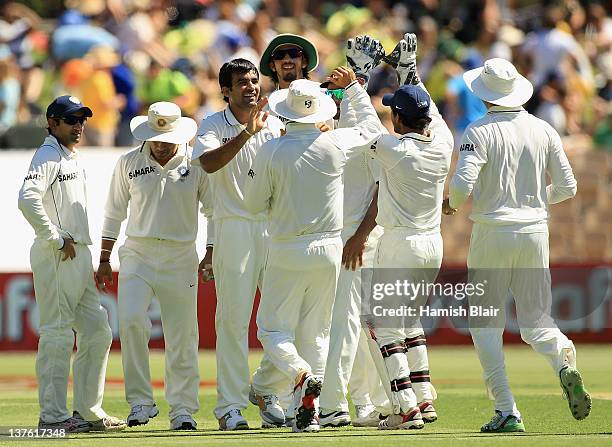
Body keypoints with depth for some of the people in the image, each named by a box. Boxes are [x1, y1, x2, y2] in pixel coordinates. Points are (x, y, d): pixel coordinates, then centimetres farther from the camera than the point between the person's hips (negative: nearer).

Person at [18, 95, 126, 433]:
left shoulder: (73, 158, 19)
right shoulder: (48, 156, -10)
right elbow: (28, 199, -25)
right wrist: (56, 239, -20)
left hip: (79, 256, 10)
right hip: (56, 258, -10)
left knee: (97, 333, 10)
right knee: (57, 335, -9)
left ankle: (88, 411, 16)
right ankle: (53, 416, -7)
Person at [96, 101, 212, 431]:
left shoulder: (195, 165, 0)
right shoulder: (128, 163, 4)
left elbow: (214, 210, 8)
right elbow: (114, 213, 12)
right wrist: (104, 260, 10)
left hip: (180, 259, 0)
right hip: (137, 255, 0)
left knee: (182, 337, -1)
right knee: (131, 320, -21)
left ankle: (183, 410, 9)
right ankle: (140, 401, -13)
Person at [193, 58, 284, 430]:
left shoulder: (276, 125, 12)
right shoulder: (214, 126, 0)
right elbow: (209, 162, -20)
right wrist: (247, 132, -26)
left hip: (278, 228, 4)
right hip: (235, 229, -4)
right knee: (234, 318, -5)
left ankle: (269, 393, 15)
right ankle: (231, 405, -3)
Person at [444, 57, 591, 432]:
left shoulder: (480, 131, -8)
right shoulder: (543, 130, 5)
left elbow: (463, 183, -19)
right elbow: (567, 186, 4)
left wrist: (451, 203, 3)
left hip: (492, 232, -4)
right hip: (535, 230, 4)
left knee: (485, 324, 6)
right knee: (535, 319, 10)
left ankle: (507, 411, -2)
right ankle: (565, 362, -23)